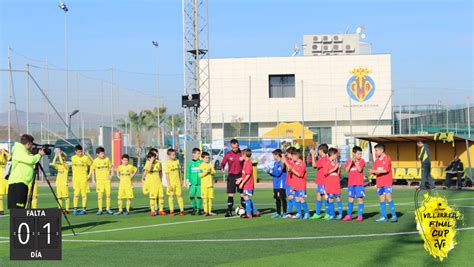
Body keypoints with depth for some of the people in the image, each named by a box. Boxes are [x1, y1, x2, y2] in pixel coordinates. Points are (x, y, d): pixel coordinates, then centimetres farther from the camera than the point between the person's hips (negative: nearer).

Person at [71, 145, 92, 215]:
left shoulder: (86, 157, -4)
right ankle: (75, 209, 2)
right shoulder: (73, 158, 6)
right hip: (75, 178, 2)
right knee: (76, 193, 0)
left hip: (83, 178, -2)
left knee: (84, 194, 0)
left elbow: (91, 165, 5)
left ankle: (84, 209, 3)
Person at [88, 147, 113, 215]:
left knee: (108, 194, -2)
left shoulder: (107, 159, 1)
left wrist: (111, 175, -1)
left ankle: (108, 209, 7)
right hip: (99, 180, -1)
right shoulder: (95, 161, -2)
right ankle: (100, 210, 6)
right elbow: (92, 170, 7)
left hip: (107, 179, 1)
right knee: (100, 195, -1)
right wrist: (93, 179, 3)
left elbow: (111, 167, 11)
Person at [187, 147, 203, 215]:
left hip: (200, 182, -1)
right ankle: (194, 208, 16)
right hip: (192, 183, 1)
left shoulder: (201, 162, 3)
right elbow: (188, 172, 8)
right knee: (191, 196, -2)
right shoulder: (190, 163, 5)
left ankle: (198, 209, 8)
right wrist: (188, 180, 2)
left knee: (199, 196, -4)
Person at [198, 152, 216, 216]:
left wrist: (211, 171, -13)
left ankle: (210, 211, 10)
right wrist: (206, 172, -16)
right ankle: (206, 211, 0)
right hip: (204, 184, -4)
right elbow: (200, 175, -11)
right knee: (205, 198, -4)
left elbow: (214, 172, 7)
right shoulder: (201, 166, -4)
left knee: (210, 198, 5)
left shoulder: (211, 165, 10)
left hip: (210, 184, 4)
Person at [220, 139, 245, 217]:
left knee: (243, 194, 0)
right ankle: (229, 211, 3)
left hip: (240, 176, 0)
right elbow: (223, 163, -4)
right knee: (230, 194, -1)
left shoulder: (242, 154, 0)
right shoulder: (228, 154, 0)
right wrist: (222, 168, -26)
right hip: (231, 176, 0)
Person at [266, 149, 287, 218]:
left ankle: (284, 212, 4)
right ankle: (278, 213, 16)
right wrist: (269, 171, 1)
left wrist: (271, 171, -11)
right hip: (276, 184, 9)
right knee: (277, 199, 10)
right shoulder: (275, 163, 14)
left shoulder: (281, 163, -15)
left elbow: (278, 173, -20)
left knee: (282, 198, -3)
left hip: (281, 184, -9)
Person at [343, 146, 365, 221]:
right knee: (350, 199, 8)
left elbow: (359, 169, -14)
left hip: (359, 183, -3)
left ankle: (360, 215, 1)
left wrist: (355, 162, -17)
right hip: (351, 183, 3)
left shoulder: (361, 161, 0)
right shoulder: (349, 161, 9)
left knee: (360, 199, -3)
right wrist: (351, 162, -12)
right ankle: (349, 215, 13)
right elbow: (347, 170, -3)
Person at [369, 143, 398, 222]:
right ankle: (384, 217, 10)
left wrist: (374, 171, -11)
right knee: (382, 200, 6)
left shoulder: (387, 158, -5)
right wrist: (373, 172, -12)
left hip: (387, 182, -7)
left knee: (388, 198, -12)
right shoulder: (377, 160, 14)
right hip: (379, 183, 7)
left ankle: (394, 216, -9)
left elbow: (385, 170, -14)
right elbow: (375, 171, 12)